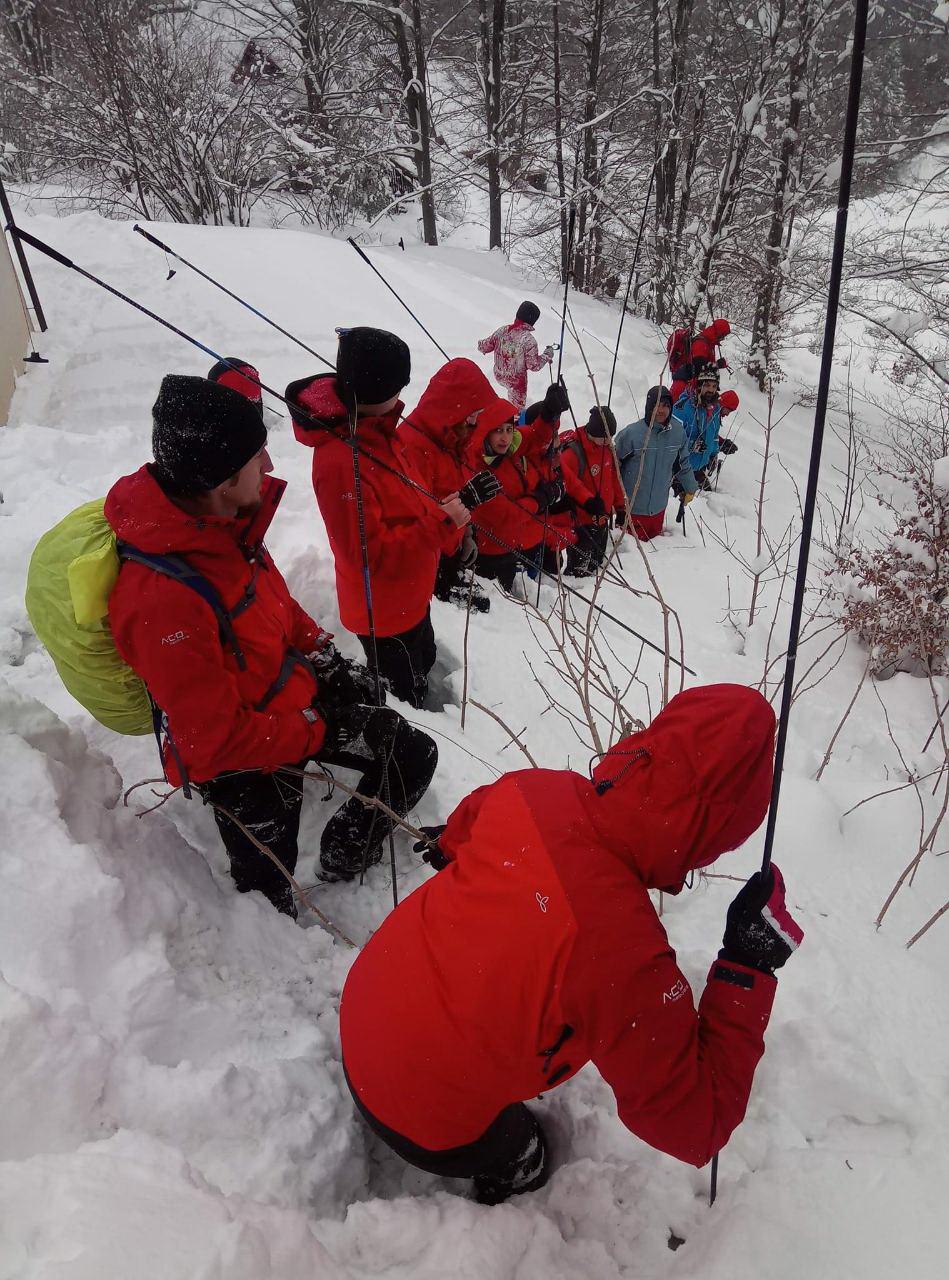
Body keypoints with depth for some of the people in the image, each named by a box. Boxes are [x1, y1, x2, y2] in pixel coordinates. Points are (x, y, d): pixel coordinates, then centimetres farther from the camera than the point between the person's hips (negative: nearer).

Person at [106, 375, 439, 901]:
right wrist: (322, 733, -21)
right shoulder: (162, 600, -37)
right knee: (267, 885, 16)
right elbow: (213, 739, -30)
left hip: (294, 696, 7)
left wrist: (324, 656, 2)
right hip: (242, 764, -7)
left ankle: (349, 849, 36)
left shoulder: (217, 521, -11)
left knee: (413, 752, 14)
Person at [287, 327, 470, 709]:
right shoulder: (341, 460, -33)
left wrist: (445, 511, -2)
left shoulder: (373, 430, -3)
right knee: (404, 695, 10)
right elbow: (370, 553, -32)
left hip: (409, 595, 10)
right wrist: (442, 523, -31)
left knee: (422, 663, 31)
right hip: (383, 611, -9)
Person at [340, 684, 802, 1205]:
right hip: (427, 1125, -5)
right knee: (520, 1164, 30)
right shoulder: (624, 957, -41)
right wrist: (749, 968, -25)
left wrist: (453, 841, 28)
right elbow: (696, 1124, -24)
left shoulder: (537, 791, -23)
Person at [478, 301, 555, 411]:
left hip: (499, 375, 6)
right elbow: (533, 366, -21)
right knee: (517, 408, 14)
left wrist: (481, 344, 26)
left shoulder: (502, 330, -10)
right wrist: (547, 355, -5)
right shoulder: (529, 340, -26)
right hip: (516, 380, -6)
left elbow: (486, 347, 2)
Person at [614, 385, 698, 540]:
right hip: (632, 507, -4)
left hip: (658, 506, 5)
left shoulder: (678, 431, -5)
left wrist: (690, 488, 23)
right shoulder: (632, 433, -19)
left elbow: (683, 463, 12)